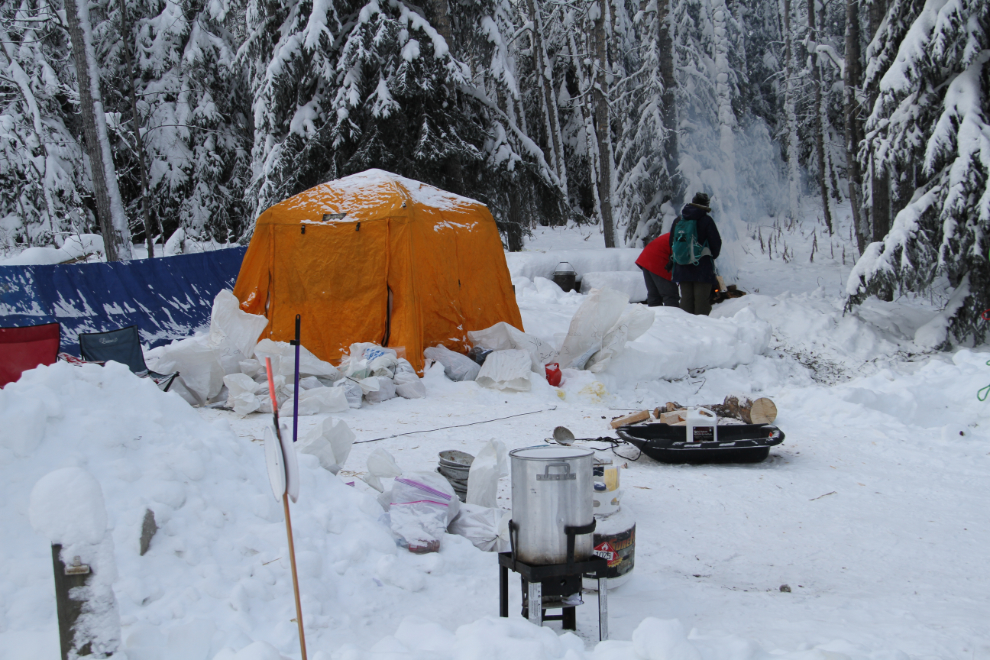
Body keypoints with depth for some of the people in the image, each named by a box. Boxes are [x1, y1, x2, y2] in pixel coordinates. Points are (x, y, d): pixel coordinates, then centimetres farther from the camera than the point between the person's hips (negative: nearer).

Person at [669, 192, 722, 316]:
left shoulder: (677, 221, 9)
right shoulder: (706, 220, -6)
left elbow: (671, 243, 12)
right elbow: (716, 243, -4)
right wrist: (712, 256, 14)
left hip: (682, 269, 5)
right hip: (702, 267, -5)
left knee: (686, 300, 9)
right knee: (702, 301, -2)